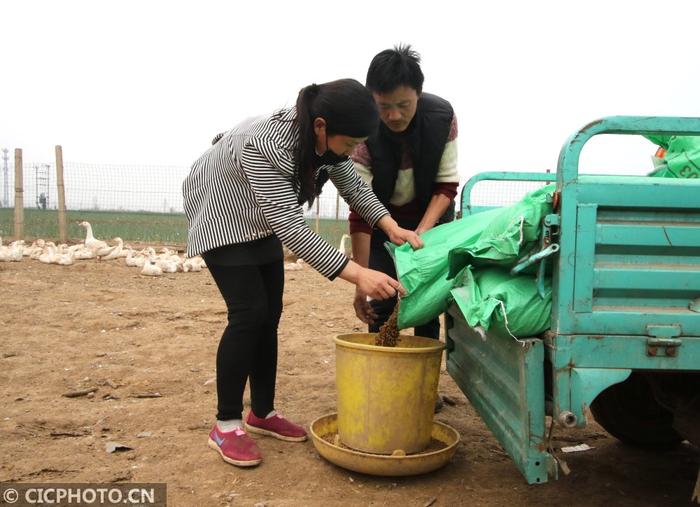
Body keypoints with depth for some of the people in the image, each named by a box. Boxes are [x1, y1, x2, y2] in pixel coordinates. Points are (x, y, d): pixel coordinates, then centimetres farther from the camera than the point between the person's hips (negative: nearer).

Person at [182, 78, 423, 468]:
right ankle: (226, 425, -4)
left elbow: (353, 184, -5)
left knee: (270, 314, 5)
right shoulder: (264, 145, -40)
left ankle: (263, 413, 16)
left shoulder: (325, 135, -16)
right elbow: (291, 226, -42)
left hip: (262, 218, 8)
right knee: (249, 313, -16)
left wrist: (391, 227, -21)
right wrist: (357, 274, -45)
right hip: (220, 216, -7)